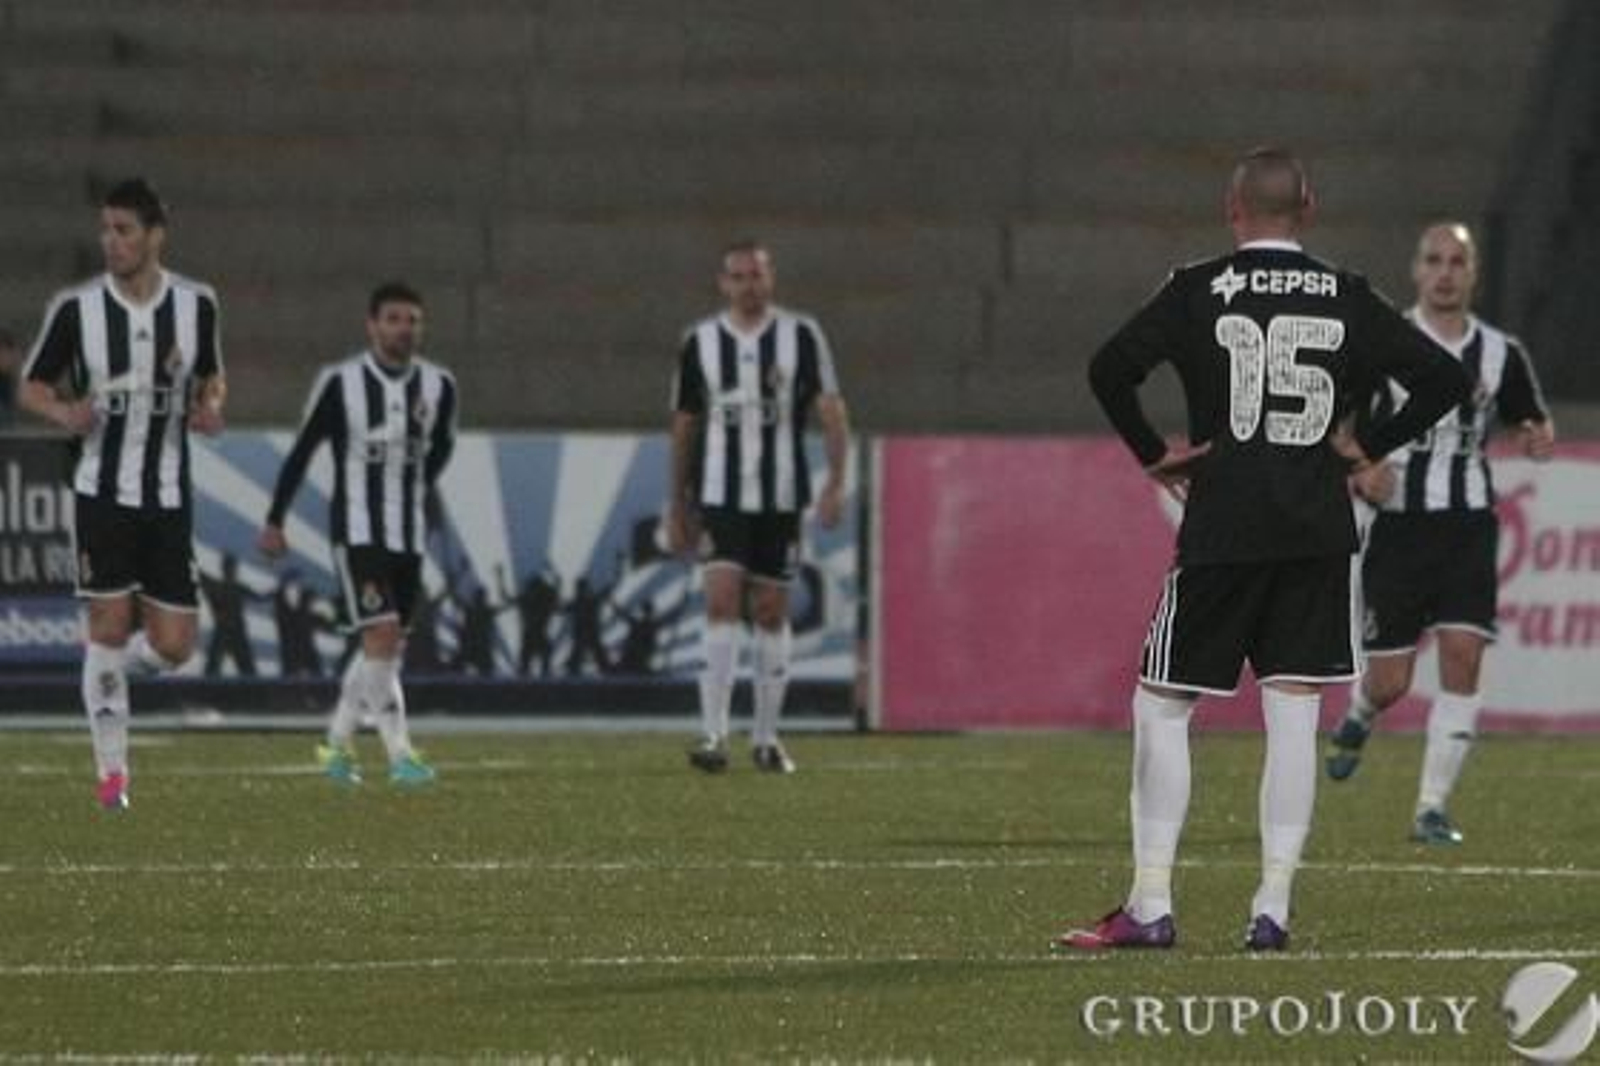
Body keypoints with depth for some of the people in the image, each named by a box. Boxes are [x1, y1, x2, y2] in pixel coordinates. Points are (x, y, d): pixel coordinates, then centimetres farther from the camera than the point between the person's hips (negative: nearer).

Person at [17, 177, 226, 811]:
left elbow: (212, 377, 16)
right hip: (102, 491, -2)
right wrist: (65, 412, -17)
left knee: (172, 648, -2)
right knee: (109, 624, -7)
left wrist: (210, 407, -8)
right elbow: (32, 387, 4)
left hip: (169, 497, 2)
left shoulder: (195, 304, -1)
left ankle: (109, 668, 33)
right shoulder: (76, 308, -6)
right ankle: (112, 774, 4)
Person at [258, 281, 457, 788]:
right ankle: (400, 755, -16)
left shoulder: (437, 385, 1)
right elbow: (302, 451, 1)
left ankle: (337, 745, 29)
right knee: (382, 637, -17)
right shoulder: (340, 383, -9)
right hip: (356, 532, -5)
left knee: (382, 648, 12)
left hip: (409, 535, 5)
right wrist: (274, 521, 4)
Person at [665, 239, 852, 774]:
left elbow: (831, 410, -4)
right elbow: (684, 426, 11)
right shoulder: (700, 342, 3)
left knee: (771, 611, 6)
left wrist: (835, 482, -16)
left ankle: (766, 737, 16)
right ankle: (714, 734, -18)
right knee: (722, 601, -14)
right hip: (720, 495, 0)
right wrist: (678, 506, 12)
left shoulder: (801, 336, 0)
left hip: (781, 497, 0)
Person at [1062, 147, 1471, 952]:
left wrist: (1154, 455, -1)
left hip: (1222, 530, -2)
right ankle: (1272, 909, 0)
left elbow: (1111, 369, -13)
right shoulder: (1345, 299, 4)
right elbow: (1443, 379, 2)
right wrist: (1366, 447, 9)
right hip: (1318, 532, 2)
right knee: (1293, 716, 4)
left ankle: (1150, 907, 1)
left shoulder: (1199, 292, -2)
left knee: (1162, 707, 5)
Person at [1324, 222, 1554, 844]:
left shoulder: (1501, 355, 5)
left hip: (1468, 529, 1)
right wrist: (1360, 473, -16)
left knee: (1462, 655, -14)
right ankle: (1357, 721, 38)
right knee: (1390, 680, -1)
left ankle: (1433, 809, -7)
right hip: (1398, 528, -1)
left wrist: (1538, 438, -7)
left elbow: (1532, 422, 17)